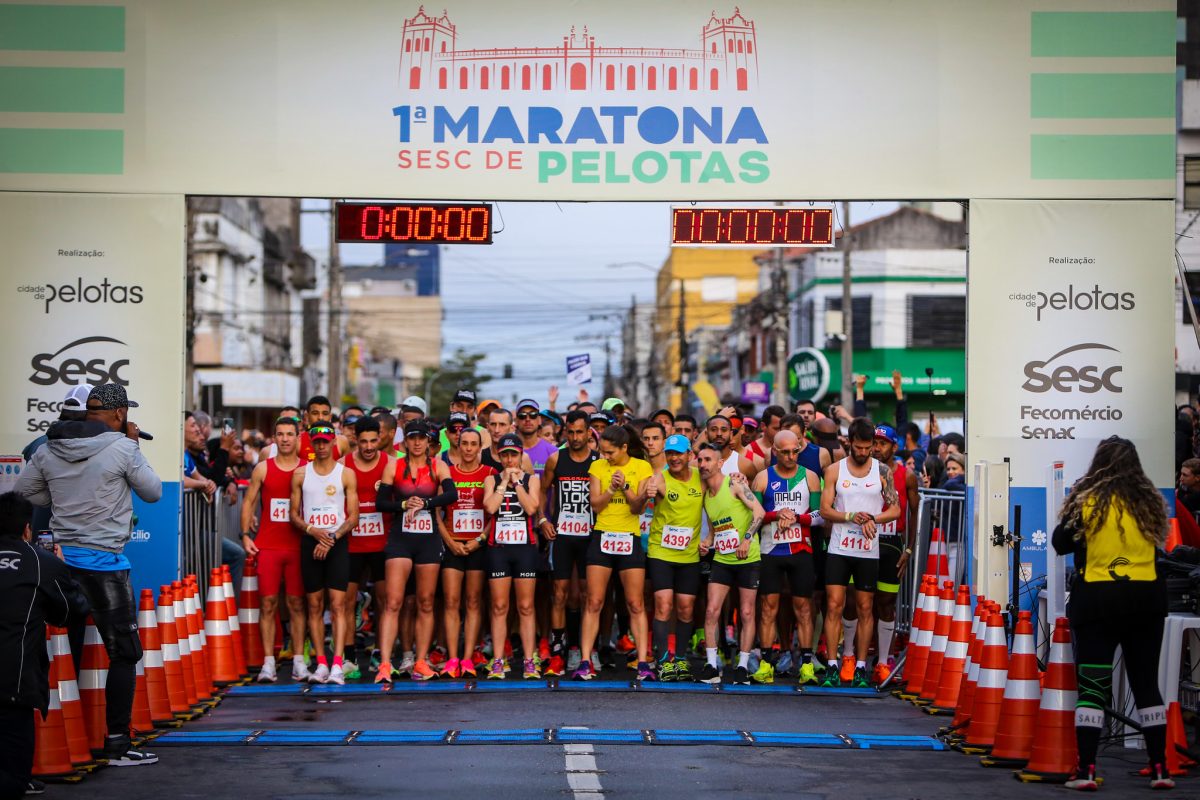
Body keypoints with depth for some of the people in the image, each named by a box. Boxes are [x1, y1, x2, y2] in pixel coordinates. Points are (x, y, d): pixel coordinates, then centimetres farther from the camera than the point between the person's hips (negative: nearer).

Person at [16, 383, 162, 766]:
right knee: (124, 653, 1)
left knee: (66, 652, 13)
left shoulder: (48, 450, 5)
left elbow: (23, 492, 14)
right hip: (104, 562, -6)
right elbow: (153, 492, 1)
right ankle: (117, 745, -3)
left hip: (61, 559, 6)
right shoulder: (122, 448, -10)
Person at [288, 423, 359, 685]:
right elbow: (294, 514, 9)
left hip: (338, 542, -2)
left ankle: (337, 665, -18)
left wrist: (332, 538, -12)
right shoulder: (300, 473, 9)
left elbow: (353, 517, 1)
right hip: (310, 543, 2)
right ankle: (321, 664, 7)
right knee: (314, 606, 3)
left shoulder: (346, 474, 4)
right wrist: (313, 531, -9)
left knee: (338, 604, -11)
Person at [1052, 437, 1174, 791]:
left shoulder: (1086, 498, -7)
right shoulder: (1150, 500, 3)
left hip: (1096, 600, -3)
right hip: (1146, 599, 3)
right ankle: (1160, 769, 12)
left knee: (1092, 686, 0)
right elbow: (1158, 544, 14)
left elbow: (1059, 543, 0)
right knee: (1147, 684, 12)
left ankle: (1086, 770, -6)